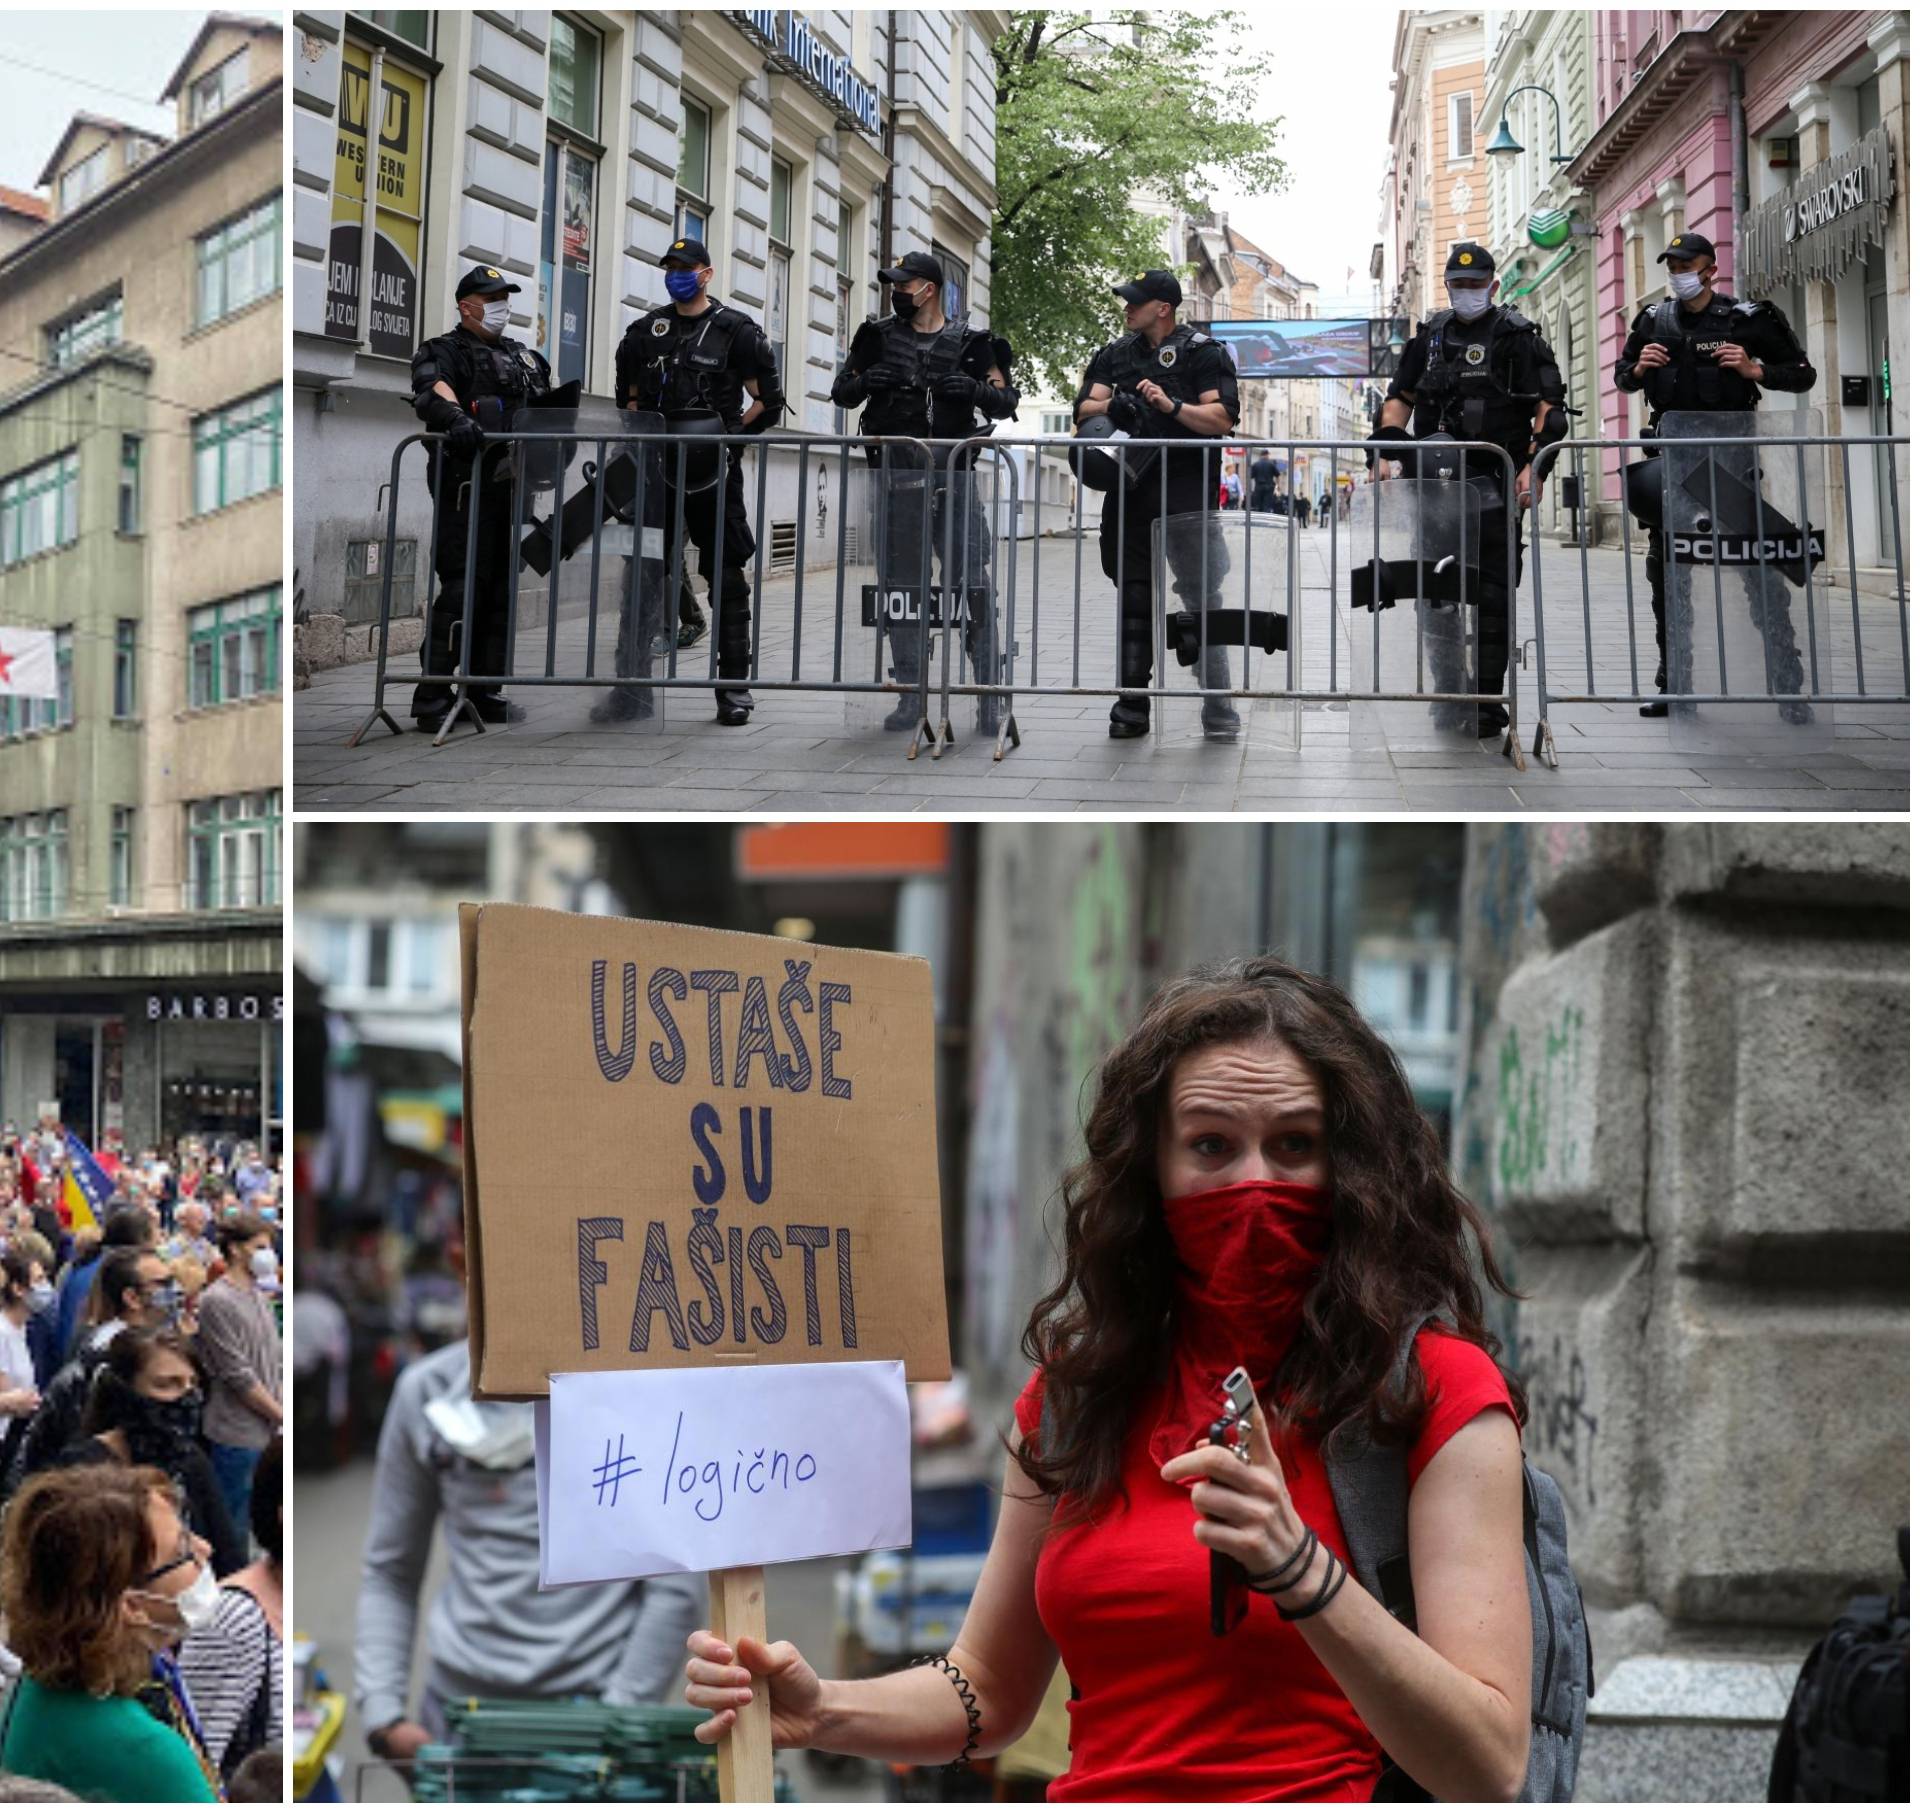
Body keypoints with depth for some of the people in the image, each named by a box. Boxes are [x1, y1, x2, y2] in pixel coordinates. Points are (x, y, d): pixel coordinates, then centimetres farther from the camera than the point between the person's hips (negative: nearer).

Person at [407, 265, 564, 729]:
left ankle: (485, 690, 16)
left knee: (504, 587, 9)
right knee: (463, 585, -13)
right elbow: (432, 390, -21)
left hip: (512, 483, 7)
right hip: (467, 485, -7)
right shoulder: (444, 352, 0)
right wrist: (454, 415, -42)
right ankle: (432, 696, -11)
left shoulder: (523, 357, 24)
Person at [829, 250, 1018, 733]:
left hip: (953, 476, -2)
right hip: (894, 476, 2)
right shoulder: (878, 336, 11)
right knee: (901, 588, 5)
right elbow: (841, 392, 16)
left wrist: (974, 389, -15)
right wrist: (864, 381, -6)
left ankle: (989, 695, -4)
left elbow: (1006, 403, 5)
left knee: (975, 587, -7)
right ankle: (911, 697, 12)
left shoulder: (970, 343, 5)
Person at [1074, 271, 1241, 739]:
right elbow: (1085, 409, 7)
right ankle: (1132, 706, 15)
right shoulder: (1115, 354, 17)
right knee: (1133, 597, 9)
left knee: (1201, 601, -6)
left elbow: (1222, 419, -8)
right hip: (1129, 490, 5)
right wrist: (1112, 406, -15)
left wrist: (1173, 406, -22)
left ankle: (1219, 712, -4)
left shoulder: (1202, 352, 1)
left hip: (1185, 492, -5)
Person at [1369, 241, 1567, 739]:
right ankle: (1448, 690, 20)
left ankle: (1487, 702, -2)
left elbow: (1549, 408, -4)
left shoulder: (1517, 337, 0)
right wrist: (1383, 454, 4)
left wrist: (1532, 464, -16)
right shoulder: (1430, 336, 14)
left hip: (1495, 489, -5)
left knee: (1491, 598, -4)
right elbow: (1400, 399, 18)